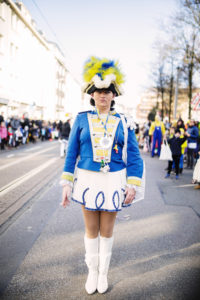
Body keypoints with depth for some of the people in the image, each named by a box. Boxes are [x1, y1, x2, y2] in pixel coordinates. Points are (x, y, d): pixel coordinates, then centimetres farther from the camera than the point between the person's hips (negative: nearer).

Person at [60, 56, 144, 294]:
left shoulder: (123, 122, -1)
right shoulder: (82, 119, -1)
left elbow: (134, 156, 0)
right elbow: (71, 153, 2)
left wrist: (133, 185, -9)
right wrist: (67, 184, -2)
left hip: (114, 182, 0)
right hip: (88, 180, 0)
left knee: (107, 230, 12)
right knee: (91, 230, 12)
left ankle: (103, 272, 33)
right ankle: (92, 272, 33)